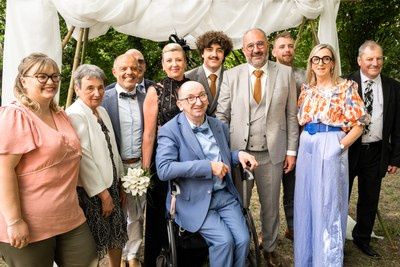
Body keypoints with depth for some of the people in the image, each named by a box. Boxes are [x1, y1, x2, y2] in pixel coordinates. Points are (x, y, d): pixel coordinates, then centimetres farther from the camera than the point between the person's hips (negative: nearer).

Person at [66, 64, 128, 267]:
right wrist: (103, 194, -15)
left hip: (110, 185, 8)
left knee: (116, 234, 19)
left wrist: (120, 183, 12)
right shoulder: (75, 115, -17)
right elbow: (84, 159, -20)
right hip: (90, 191, -8)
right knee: (93, 244, 5)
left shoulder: (102, 111, 8)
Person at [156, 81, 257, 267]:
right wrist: (208, 166, -23)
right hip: (195, 201, -5)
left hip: (224, 195, 5)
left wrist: (238, 155, 1)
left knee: (243, 239, -10)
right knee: (224, 240, -18)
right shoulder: (170, 131, -9)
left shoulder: (220, 126, 10)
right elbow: (164, 170, -22)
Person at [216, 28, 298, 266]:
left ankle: (270, 248, 37)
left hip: (273, 153, 1)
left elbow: (291, 115, 3)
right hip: (239, 152, 0)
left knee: (271, 206, 15)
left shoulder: (285, 73, 2)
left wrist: (292, 150, 1)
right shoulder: (231, 75, 1)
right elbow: (222, 116, 1)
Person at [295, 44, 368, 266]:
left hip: (331, 150, -5)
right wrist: (304, 143, 5)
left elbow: (358, 125, -6)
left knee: (328, 204, 1)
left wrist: (339, 146, -13)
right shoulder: (306, 90, 12)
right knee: (306, 202, 12)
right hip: (306, 148, 5)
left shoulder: (346, 88, -3)